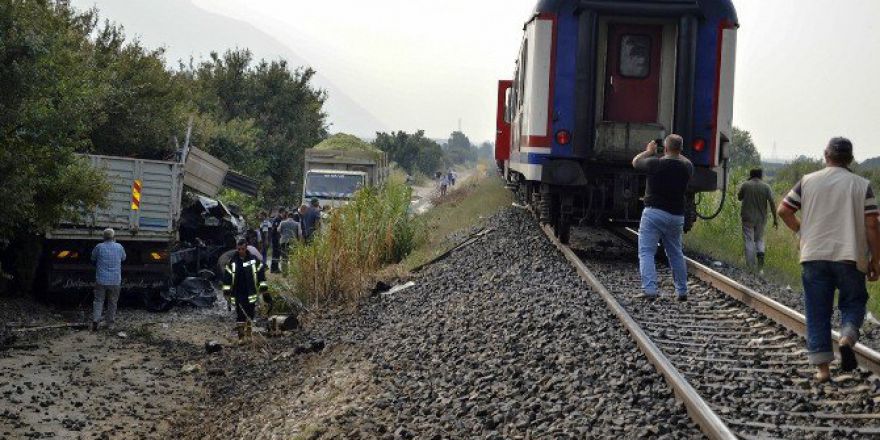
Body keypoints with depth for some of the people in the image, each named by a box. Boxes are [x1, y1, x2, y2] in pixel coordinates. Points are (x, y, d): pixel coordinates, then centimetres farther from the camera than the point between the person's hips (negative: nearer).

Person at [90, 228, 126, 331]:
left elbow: (93, 259, 7)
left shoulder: (99, 247, -7)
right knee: (112, 302, 11)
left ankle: (95, 320, -6)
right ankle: (110, 323, 15)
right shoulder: (119, 247, -3)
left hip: (101, 280, -1)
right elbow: (123, 258, 15)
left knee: (98, 301, 7)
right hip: (115, 280, 1)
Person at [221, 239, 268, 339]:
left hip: (251, 292, 1)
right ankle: (241, 334, 0)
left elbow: (261, 271, 7)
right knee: (240, 314, -4)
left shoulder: (254, 260, 2)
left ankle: (248, 332, 28)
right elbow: (227, 275, 4)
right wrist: (227, 289, 0)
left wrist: (263, 286, 3)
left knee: (250, 313, 10)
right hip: (238, 293, -1)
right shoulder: (232, 261, 1)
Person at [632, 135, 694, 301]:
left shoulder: (655, 164, -13)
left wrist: (649, 151, 22)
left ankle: (650, 289, -18)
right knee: (676, 254, 18)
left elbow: (635, 162, 7)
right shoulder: (687, 167, 0)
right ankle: (682, 291, 22)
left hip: (654, 213, -5)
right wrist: (676, 153, 29)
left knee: (646, 253, -4)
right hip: (676, 215, 5)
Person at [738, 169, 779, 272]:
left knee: (749, 241, 2)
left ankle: (751, 268, -1)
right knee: (759, 239, 20)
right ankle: (761, 252, -9)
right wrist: (775, 218, -4)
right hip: (761, 218, 2)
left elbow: (739, 198, 9)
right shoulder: (766, 187, -4)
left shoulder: (745, 185, -7)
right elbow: (772, 203, -9)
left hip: (748, 218, -2)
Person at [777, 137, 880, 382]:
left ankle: (822, 368, 5)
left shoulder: (808, 181, 4)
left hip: (814, 256, 1)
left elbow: (784, 210, 3)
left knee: (817, 312, 6)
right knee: (853, 303, 15)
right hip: (850, 258, -1)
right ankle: (847, 338, -14)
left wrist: (799, 230, 19)